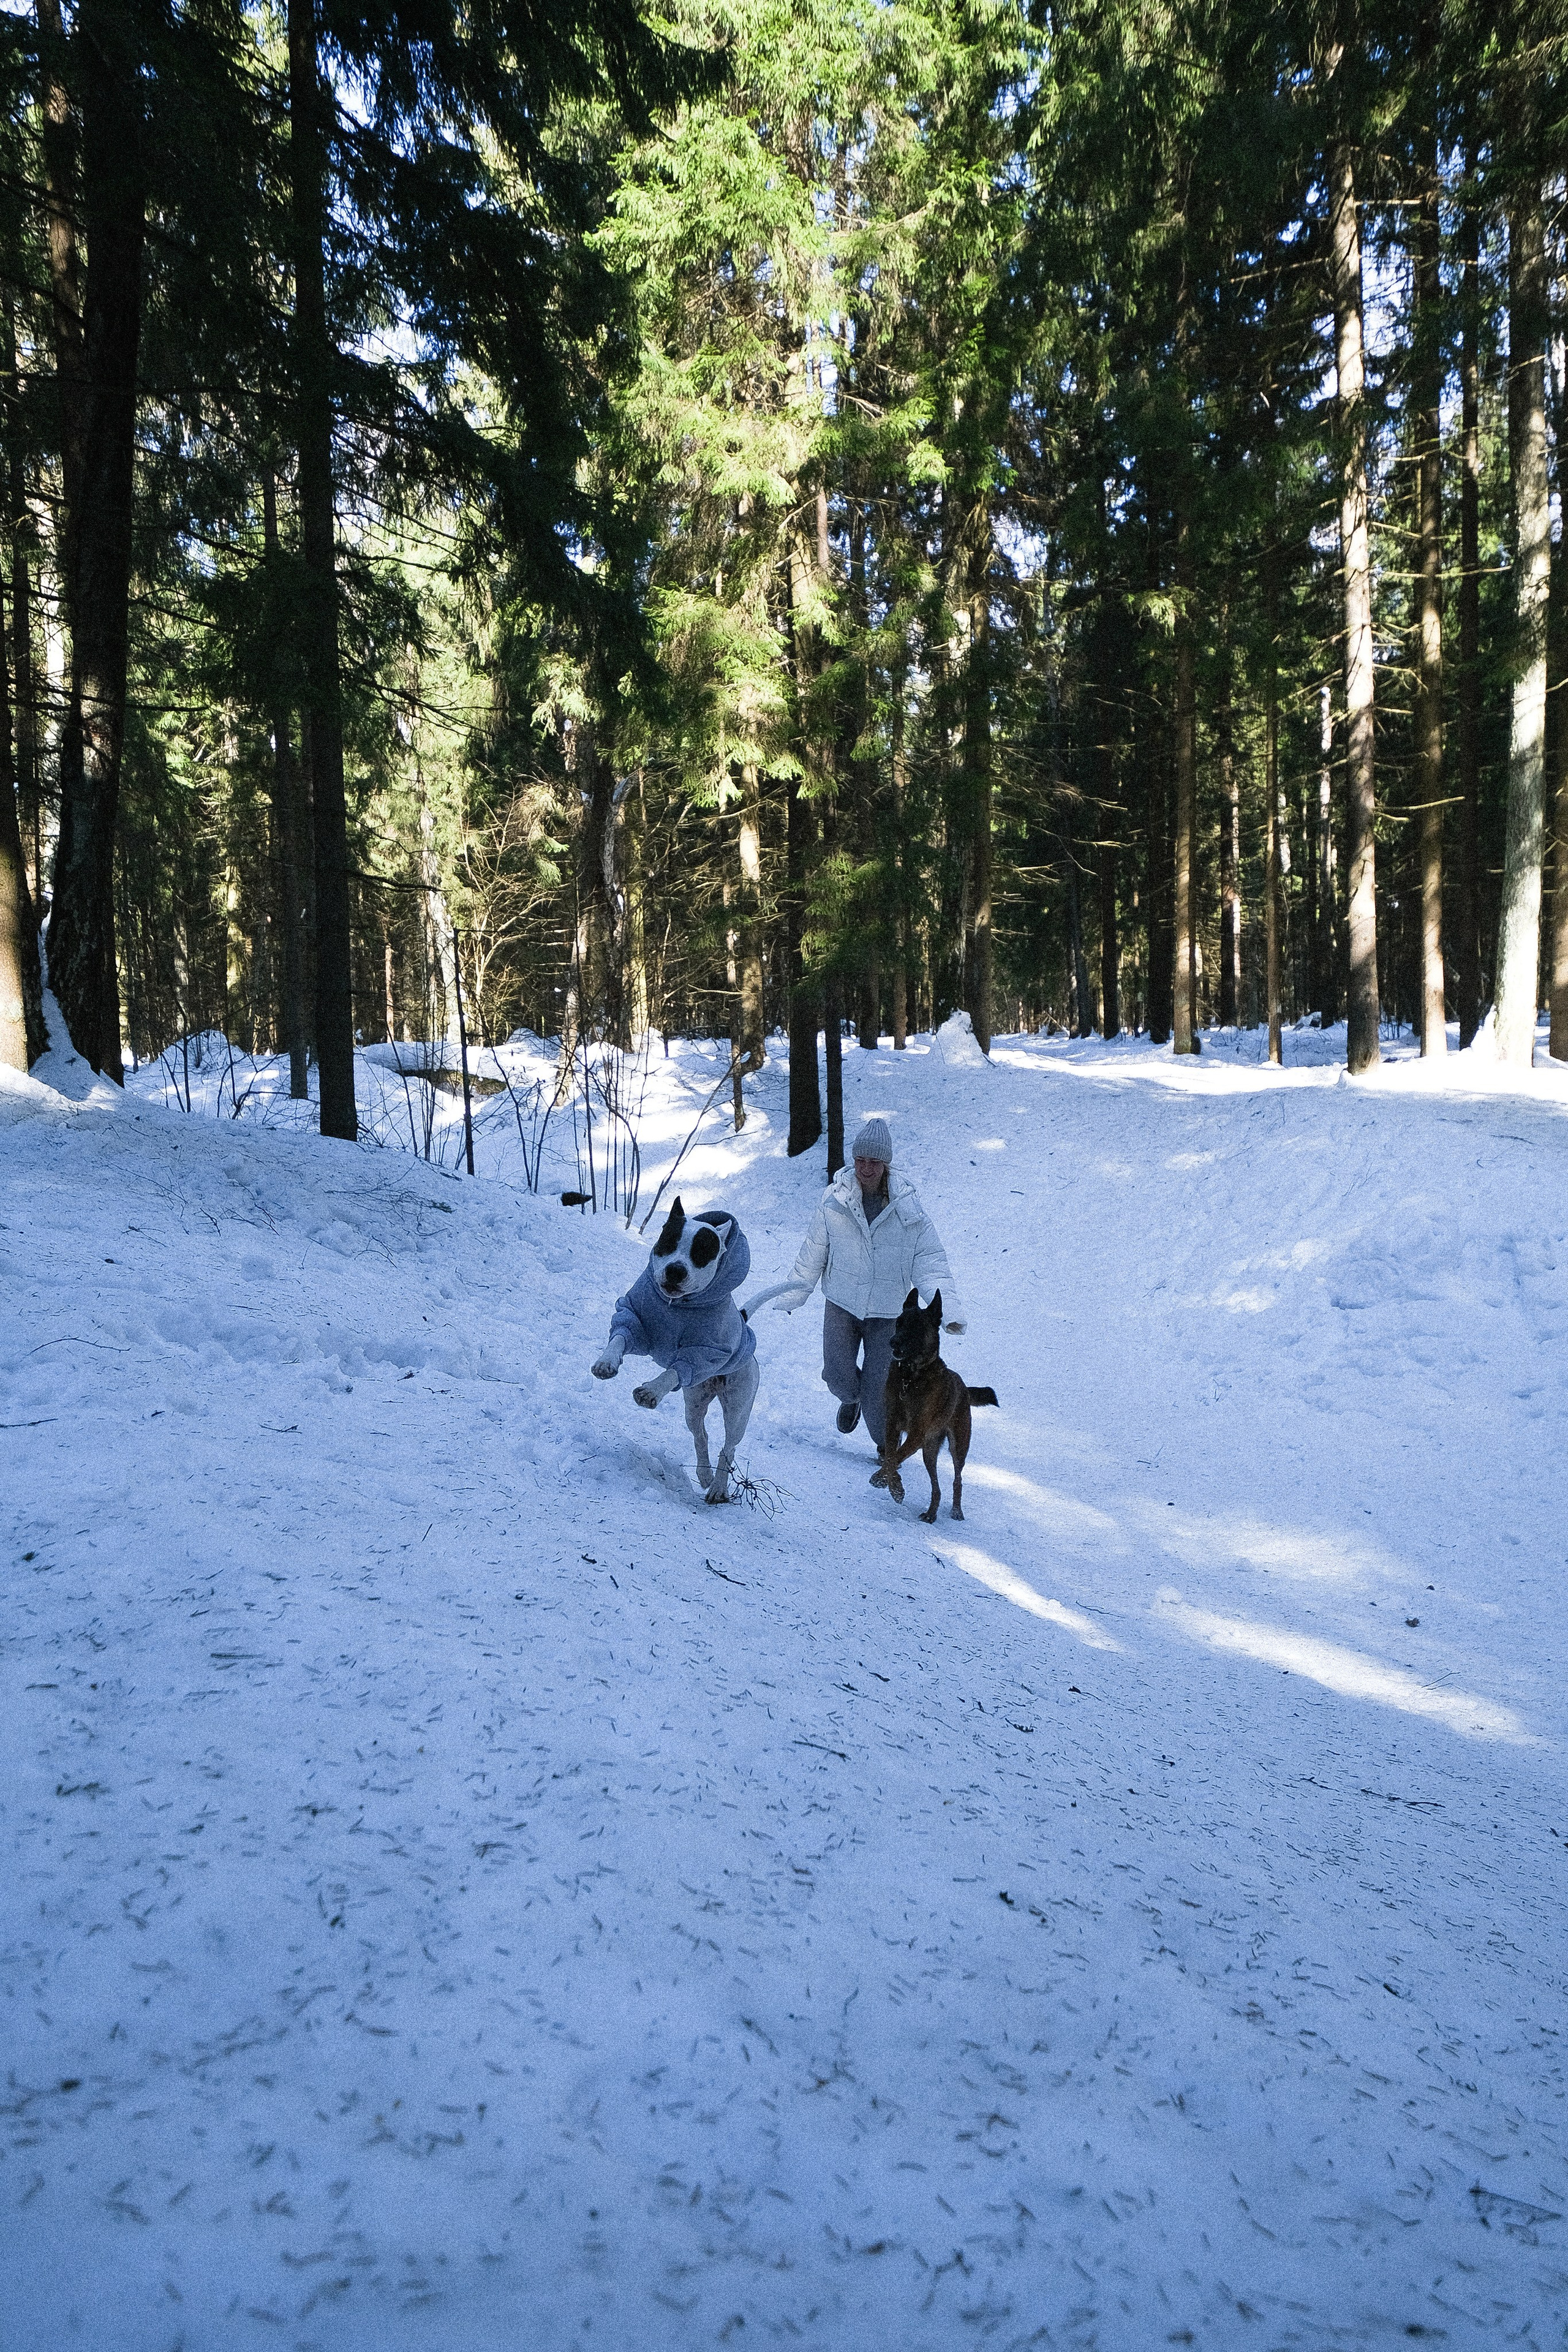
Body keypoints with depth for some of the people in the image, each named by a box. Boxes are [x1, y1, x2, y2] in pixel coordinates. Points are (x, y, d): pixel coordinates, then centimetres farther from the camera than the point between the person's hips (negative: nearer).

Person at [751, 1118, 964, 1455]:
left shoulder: (907, 1205, -11)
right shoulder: (835, 1201, -9)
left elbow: (929, 1259, -9)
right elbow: (812, 1254, 3)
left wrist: (947, 1307, -22)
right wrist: (791, 1296, 7)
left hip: (887, 1312, -1)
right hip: (841, 1304, 1)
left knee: (878, 1384, 2)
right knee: (838, 1373, -2)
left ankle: (886, 1442, 30)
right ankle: (850, 1399, 37)